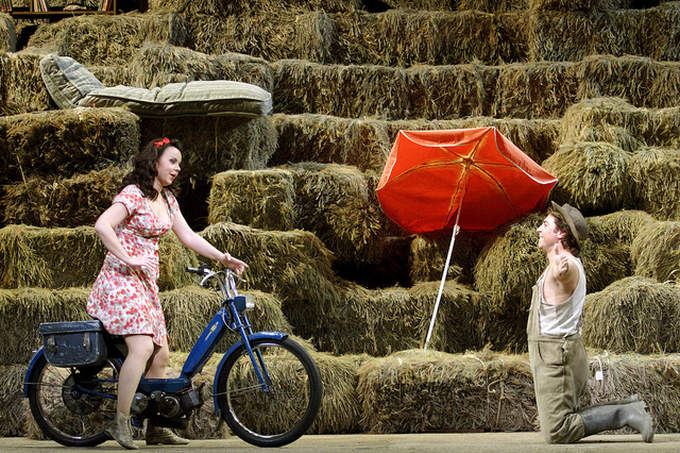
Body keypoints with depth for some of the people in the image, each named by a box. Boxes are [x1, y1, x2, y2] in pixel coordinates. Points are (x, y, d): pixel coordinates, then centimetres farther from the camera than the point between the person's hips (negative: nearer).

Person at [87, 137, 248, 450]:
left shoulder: (167, 199, 14)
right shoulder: (133, 194, -13)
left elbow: (188, 236, 15)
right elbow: (102, 225, -24)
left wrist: (224, 258, 6)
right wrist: (129, 259, -24)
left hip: (146, 282, 9)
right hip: (121, 279, -9)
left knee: (160, 355, 6)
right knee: (142, 347, -23)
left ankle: (155, 428, 14)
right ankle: (120, 422, -16)